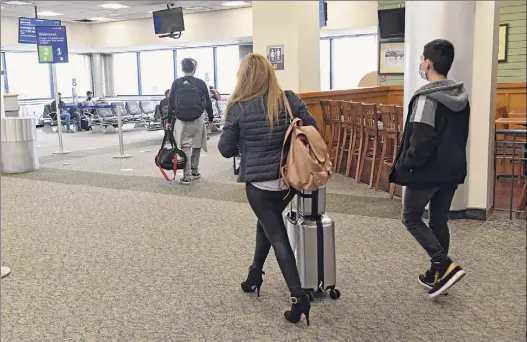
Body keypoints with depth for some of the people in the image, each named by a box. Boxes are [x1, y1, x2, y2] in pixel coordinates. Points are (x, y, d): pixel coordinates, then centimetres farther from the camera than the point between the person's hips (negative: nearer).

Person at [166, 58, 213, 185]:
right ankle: (194, 171, 28)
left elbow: (171, 103, 2)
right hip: (196, 121, 0)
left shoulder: (176, 83, 0)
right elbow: (208, 102, 4)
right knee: (196, 146, 18)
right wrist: (211, 118, 15)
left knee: (185, 148, 4)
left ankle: (187, 176, 1)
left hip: (181, 121, 0)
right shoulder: (201, 83, -1)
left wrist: (169, 120, 8)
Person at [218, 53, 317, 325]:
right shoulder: (289, 99, -2)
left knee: (277, 236, 5)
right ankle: (255, 276, 38)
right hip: (289, 178, 4)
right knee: (266, 223, 26)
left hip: (259, 181, -4)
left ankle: (298, 297, -1)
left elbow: (226, 149, -5)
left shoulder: (238, 107, -10)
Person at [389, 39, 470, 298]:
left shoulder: (427, 98, -21)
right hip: (452, 170, 8)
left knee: (411, 218, 10)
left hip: (427, 171, -8)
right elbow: (459, 135, 15)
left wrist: (403, 165, -10)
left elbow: (421, 142, -25)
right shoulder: (461, 96, 7)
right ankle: (437, 274, 26)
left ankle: (445, 265, -2)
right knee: (439, 221, 17)